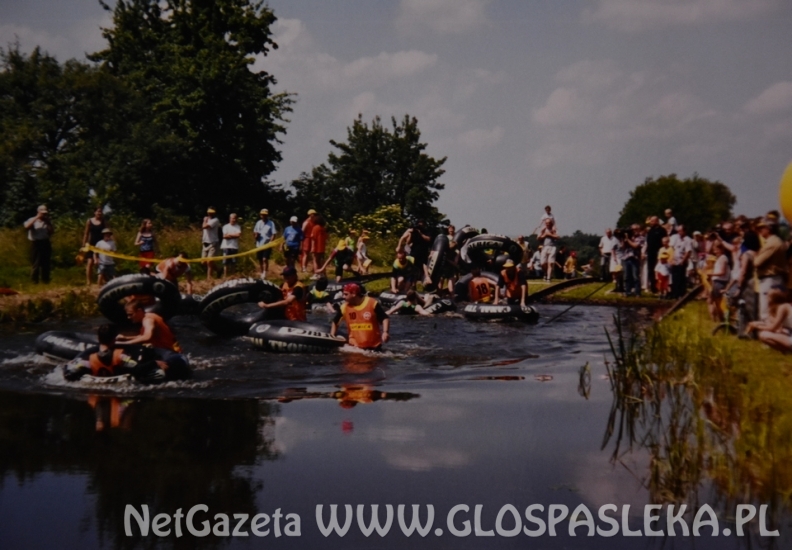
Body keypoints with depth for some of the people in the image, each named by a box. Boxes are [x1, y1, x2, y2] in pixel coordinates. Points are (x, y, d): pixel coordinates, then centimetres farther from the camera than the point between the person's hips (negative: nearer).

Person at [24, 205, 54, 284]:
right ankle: (34, 281, 2)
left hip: (45, 243, 4)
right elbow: (27, 226, -18)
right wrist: (37, 217, -16)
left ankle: (45, 281, 12)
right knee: (35, 263, -2)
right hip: (35, 243, -4)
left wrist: (47, 222, -6)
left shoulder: (47, 222, 13)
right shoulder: (32, 220, 3)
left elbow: (52, 231, 2)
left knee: (46, 263, 6)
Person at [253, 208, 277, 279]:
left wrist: (270, 242, -22)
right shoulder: (258, 223, 11)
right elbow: (254, 233, 18)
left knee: (265, 259, -14)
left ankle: (264, 274, -16)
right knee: (260, 260, 10)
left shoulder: (271, 223, -5)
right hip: (259, 245, 5)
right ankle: (261, 274, 21)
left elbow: (274, 234, -10)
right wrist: (256, 235, -6)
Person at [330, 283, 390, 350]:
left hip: (374, 346, -2)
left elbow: (385, 318, -8)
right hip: (354, 347, 2)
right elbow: (335, 322, 15)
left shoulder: (372, 304, -10)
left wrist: (385, 332, -24)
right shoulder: (344, 307, 0)